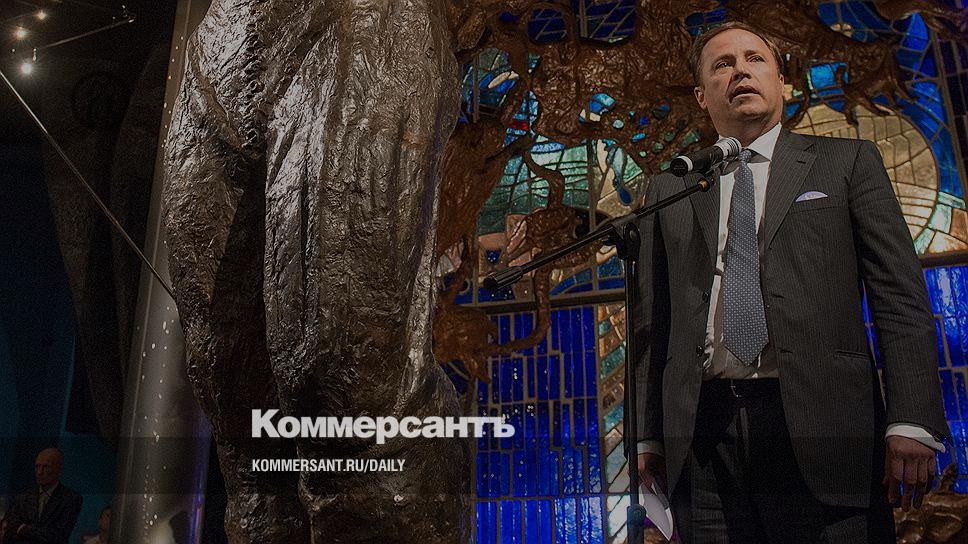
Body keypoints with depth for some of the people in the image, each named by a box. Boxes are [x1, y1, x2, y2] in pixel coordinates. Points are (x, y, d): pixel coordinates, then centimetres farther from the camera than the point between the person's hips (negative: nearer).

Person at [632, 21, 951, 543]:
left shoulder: (847, 162, 11)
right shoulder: (669, 189, 14)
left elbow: (901, 294, 4)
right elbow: (652, 318, 11)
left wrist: (913, 421, -6)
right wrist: (649, 434, 6)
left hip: (822, 428, -1)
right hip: (703, 434, 2)